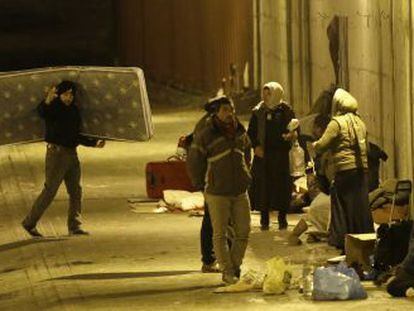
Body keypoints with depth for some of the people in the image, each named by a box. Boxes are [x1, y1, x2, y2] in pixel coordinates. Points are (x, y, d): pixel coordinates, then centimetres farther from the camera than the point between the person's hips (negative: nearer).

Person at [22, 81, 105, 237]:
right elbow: (41, 112, -34)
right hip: (56, 152, -7)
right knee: (50, 190, -7)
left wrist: (94, 142, 18)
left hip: (71, 154, 7)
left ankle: (74, 226, 14)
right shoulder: (53, 108, -9)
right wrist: (47, 101, -55)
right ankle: (29, 223, 2)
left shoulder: (74, 111, 13)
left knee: (75, 191, 7)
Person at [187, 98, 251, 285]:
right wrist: (201, 184, 3)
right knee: (220, 233, -2)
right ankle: (227, 272, 2)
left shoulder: (240, 133, 8)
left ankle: (235, 267, 18)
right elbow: (194, 161, -1)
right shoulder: (205, 136, -8)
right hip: (217, 192, -5)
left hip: (240, 190, 5)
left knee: (243, 231, 6)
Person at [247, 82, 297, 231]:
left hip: (281, 153, -1)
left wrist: (292, 135, -18)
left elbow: (295, 130, 5)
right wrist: (256, 146, -6)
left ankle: (282, 218, 12)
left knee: (281, 185, 0)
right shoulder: (258, 111, 7)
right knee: (263, 185, -2)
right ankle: (264, 219, 8)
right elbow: (251, 132, 10)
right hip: (262, 154, 1)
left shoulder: (286, 111, 2)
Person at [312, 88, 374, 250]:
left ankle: (342, 241, 1)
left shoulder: (337, 122, -8)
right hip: (362, 169, 6)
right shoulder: (360, 122, 13)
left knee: (342, 204, 0)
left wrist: (315, 145, 9)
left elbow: (322, 145, -11)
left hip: (345, 170, -6)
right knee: (361, 204, 10)